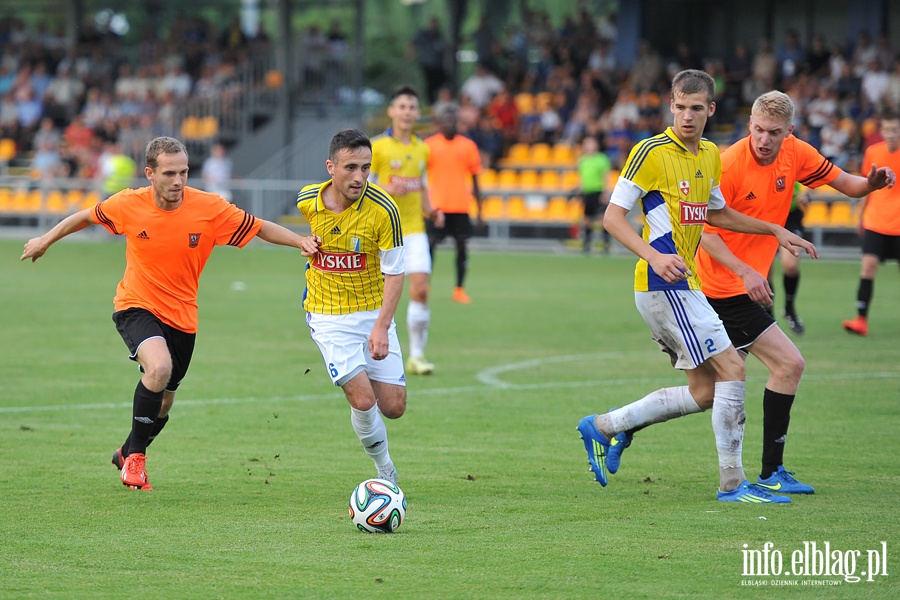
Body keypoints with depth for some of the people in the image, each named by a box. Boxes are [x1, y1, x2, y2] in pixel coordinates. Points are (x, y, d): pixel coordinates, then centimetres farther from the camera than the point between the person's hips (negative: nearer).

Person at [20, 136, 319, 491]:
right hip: (136, 307, -3)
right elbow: (87, 217, 6)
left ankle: (127, 455, 45)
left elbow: (261, 228, -5)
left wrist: (301, 241, -20)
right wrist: (45, 241, 16)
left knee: (163, 403, 14)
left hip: (182, 316, 3)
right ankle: (136, 455, -12)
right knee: (159, 368, -31)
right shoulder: (129, 205, -13)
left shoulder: (209, 208, -14)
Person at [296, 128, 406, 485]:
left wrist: (382, 327, -22)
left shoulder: (383, 209, -17)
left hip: (374, 313, 0)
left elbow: (394, 272, -14)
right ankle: (386, 472, 7)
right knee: (363, 400, -16)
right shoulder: (307, 202, -9)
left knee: (393, 407, -2)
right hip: (328, 317, 0)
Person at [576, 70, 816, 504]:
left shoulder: (710, 155, 13)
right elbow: (613, 216, -13)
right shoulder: (651, 152, -11)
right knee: (731, 367, -12)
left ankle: (605, 427, 18)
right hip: (663, 286, -9)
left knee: (706, 392, 8)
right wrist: (654, 256, -26)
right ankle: (732, 483, -8)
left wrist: (775, 231, 25)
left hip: (685, 285, 9)